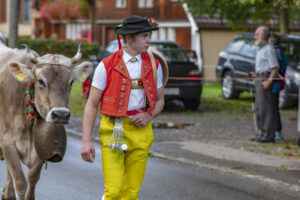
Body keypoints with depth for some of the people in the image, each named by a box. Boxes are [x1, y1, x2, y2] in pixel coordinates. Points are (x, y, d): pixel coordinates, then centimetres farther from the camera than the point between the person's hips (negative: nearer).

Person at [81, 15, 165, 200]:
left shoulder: (153, 66, 6)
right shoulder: (107, 66, -5)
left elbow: (160, 100, 18)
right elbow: (91, 105, -2)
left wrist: (148, 116, -5)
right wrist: (86, 141, -9)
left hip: (140, 132, 3)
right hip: (113, 132, -3)